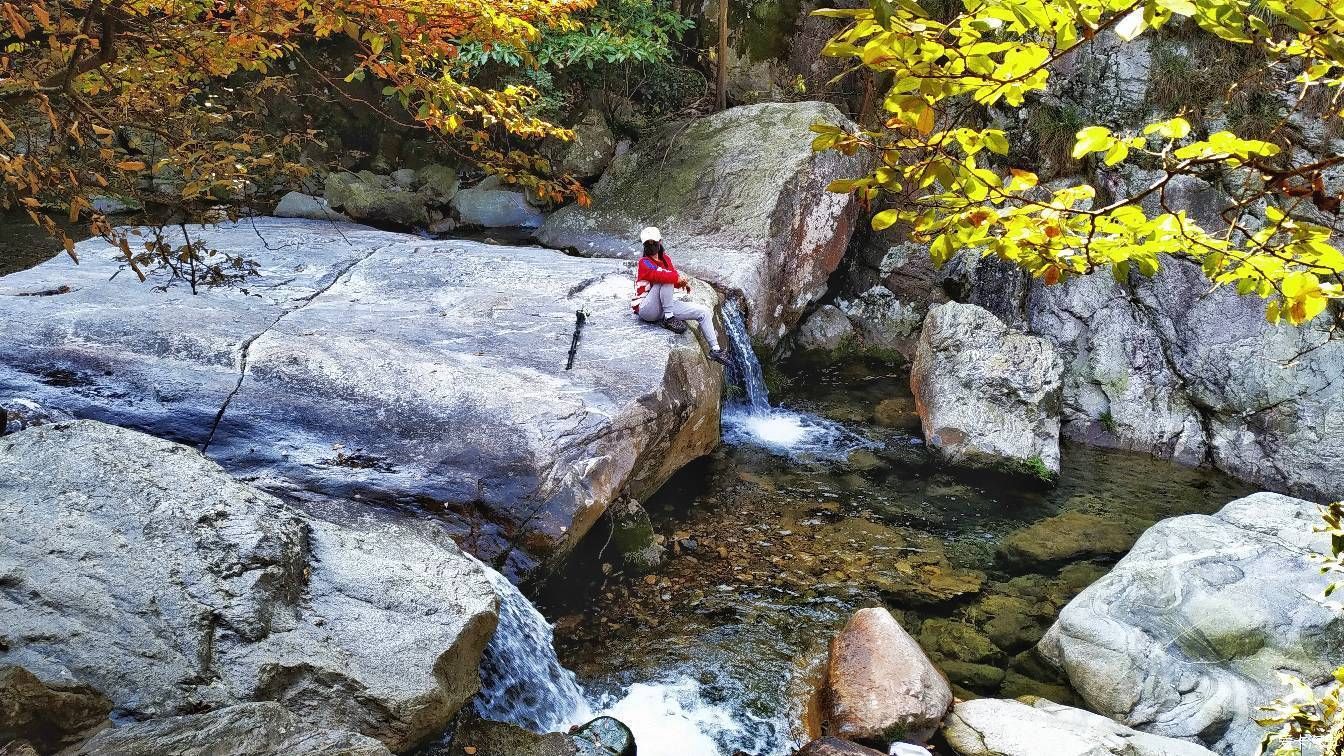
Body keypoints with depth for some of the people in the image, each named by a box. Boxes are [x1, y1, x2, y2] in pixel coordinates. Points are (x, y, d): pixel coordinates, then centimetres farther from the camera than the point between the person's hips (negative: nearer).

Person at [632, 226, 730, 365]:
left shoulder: (665, 259, 14)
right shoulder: (644, 262, -8)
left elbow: (675, 278, 10)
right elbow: (656, 275, -28)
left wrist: (683, 282, -12)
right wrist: (677, 278, -28)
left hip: (667, 306, 7)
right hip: (646, 310, -7)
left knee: (705, 312, 3)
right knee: (665, 279, -32)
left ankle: (715, 350, 11)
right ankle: (669, 319, -25)